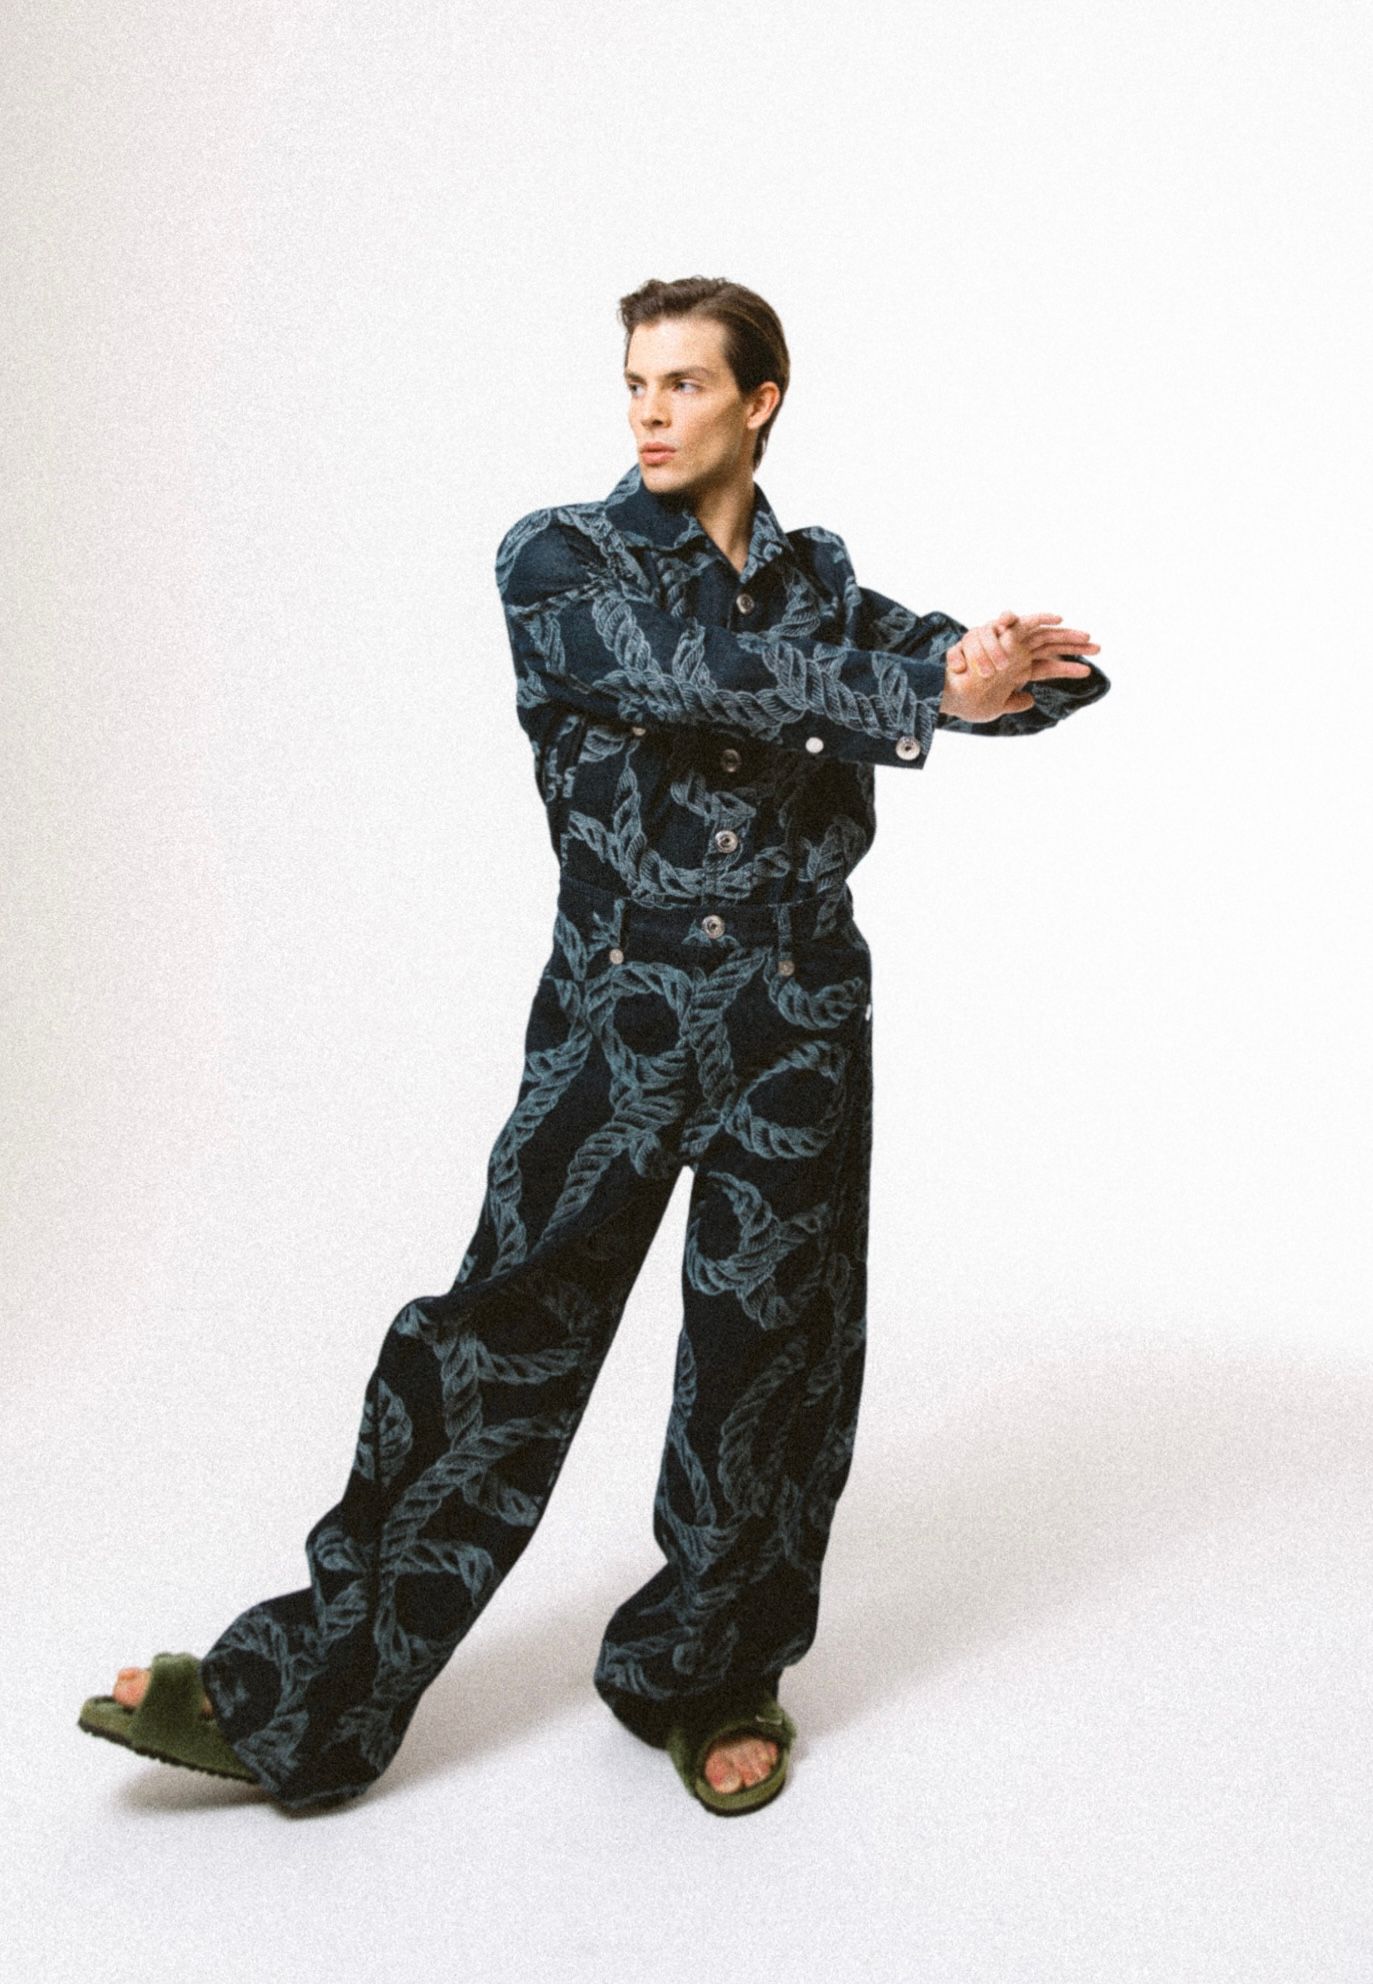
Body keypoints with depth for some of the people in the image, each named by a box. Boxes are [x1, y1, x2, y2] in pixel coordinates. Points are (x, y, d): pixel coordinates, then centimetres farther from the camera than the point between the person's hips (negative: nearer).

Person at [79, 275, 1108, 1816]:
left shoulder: (823, 583, 12)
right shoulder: (558, 561, 2)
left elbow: (1053, 664, 6)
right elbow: (693, 674, -17)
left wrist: (1022, 661, -18)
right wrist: (922, 691, -17)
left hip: (800, 1021, 3)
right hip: (615, 1010, -2)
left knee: (768, 1349, 7)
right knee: (503, 1331, -2)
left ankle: (711, 1676, 28)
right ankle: (305, 1697, 10)